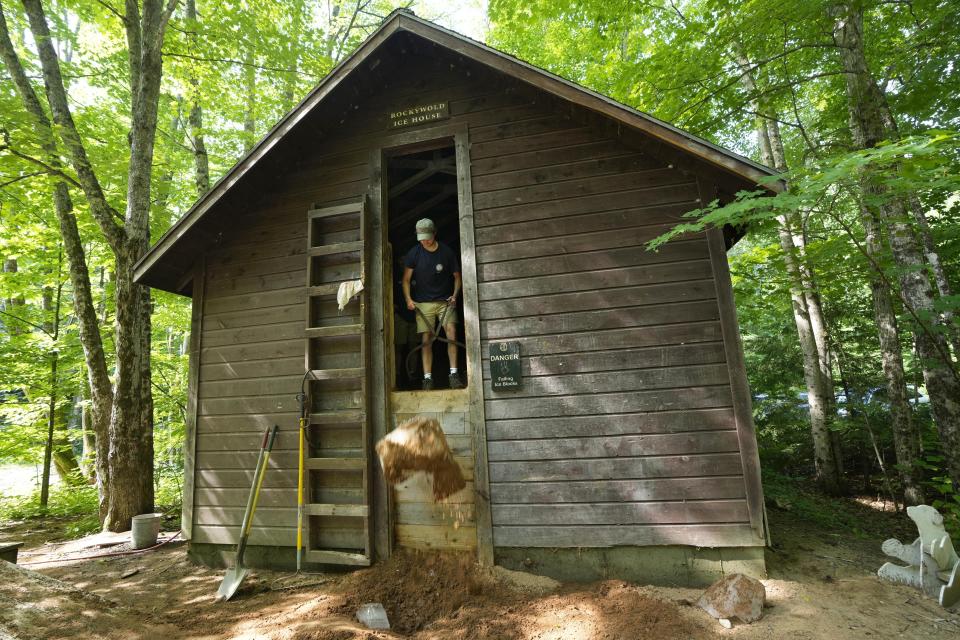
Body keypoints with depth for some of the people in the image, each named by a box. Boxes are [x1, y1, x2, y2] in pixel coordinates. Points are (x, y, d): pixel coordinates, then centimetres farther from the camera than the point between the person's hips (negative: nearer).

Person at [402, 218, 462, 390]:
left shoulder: (447, 252, -2)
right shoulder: (414, 253, -1)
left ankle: (454, 373, -14)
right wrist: (408, 298, -11)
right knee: (426, 339, -3)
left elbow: (456, 276, 7)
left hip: (445, 300, 0)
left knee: (451, 331, -18)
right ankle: (427, 377, 1)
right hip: (423, 303, 0)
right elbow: (406, 279, 3)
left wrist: (455, 295, -8)